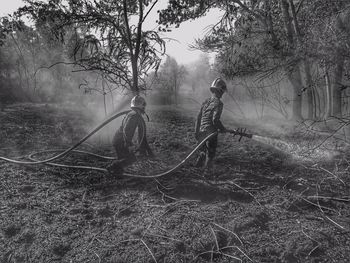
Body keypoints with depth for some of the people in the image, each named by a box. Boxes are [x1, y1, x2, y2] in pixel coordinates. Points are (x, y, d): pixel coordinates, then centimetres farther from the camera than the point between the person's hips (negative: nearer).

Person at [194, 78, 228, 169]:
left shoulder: (206, 101, 9)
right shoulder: (218, 103, -13)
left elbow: (199, 117, 10)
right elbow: (215, 120, -21)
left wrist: (197, 131, 16)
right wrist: (223, 129, -5)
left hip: (201, 131, 7)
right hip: (210, 132, -7)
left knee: (202, 152, 21)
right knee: (210, 155, 6)